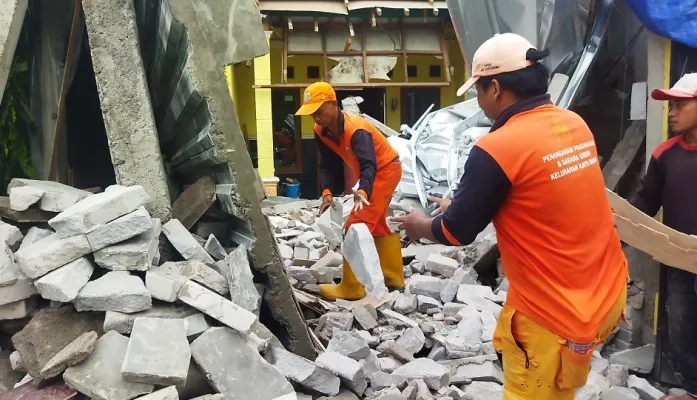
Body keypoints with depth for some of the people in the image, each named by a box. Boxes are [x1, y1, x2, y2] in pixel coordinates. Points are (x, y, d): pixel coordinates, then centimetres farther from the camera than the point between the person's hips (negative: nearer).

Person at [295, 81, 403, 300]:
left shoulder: (356, 130, -34)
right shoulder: (321, 130, -10)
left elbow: (369, 165, -45)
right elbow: (327, 165, -6)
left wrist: (362, 192, -64)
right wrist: (327, 192, -23)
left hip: (386, 169, -9)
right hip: (373, 172, 10)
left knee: (355, 226, -15)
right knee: (377, 225, 19)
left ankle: (351, 287, -7)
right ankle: (394, 278, 32)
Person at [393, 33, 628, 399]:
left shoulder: (496, 148, -23)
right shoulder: (575, 124, 1)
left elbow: (456, 232, -12)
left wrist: (419, 225, 9)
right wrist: (458, 205, 20)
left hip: (560, 314, -7)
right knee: (509, 342, 27)